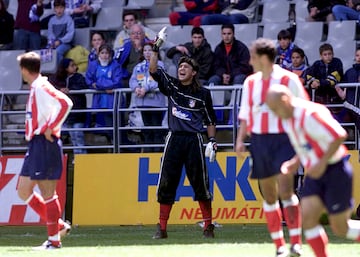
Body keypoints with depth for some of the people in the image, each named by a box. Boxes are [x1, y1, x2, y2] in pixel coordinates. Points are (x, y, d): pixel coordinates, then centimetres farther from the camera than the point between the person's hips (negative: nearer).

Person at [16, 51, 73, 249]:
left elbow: (65, 103, -26)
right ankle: (58, 225, 15)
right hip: (35, 146, 10)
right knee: (23, 191, 11)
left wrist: (50, 129, -22)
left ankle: (54, 240, -1)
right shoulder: (35, 88, 15)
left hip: (45, 144, -10)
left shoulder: (41, 87, -13)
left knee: (47, 193, -6)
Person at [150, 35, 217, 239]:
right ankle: (162, 228, 3)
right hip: (174, 138, 2)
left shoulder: (202, 93, 3)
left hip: (194, 140, -2)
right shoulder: (171, 86, 7)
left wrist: (213, 141, 0)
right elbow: (154, 71, -5)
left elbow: (210, 120, 8)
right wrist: (156, 49, -13)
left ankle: (208, 226, 8)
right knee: (166, 183, 0)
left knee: (200, 183, -1)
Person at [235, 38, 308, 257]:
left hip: (283, 140, -5)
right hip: (259, 141, 6)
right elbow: (246, 115, 16)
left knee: (285, 189, -18)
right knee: (269, 195, 6)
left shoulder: (288, 80, -6)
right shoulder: (250, 82, 10)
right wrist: (241, 139, 4)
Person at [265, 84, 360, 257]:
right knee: (308, 217, -8)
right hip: (316, 174, 8)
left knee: (340, 228, -3)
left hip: (336, 171, -8)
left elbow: (339, 136, -24)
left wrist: (322, 163, -23)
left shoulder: (310, 114, -21)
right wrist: (295, 162, 7)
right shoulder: (287, 120, 8)